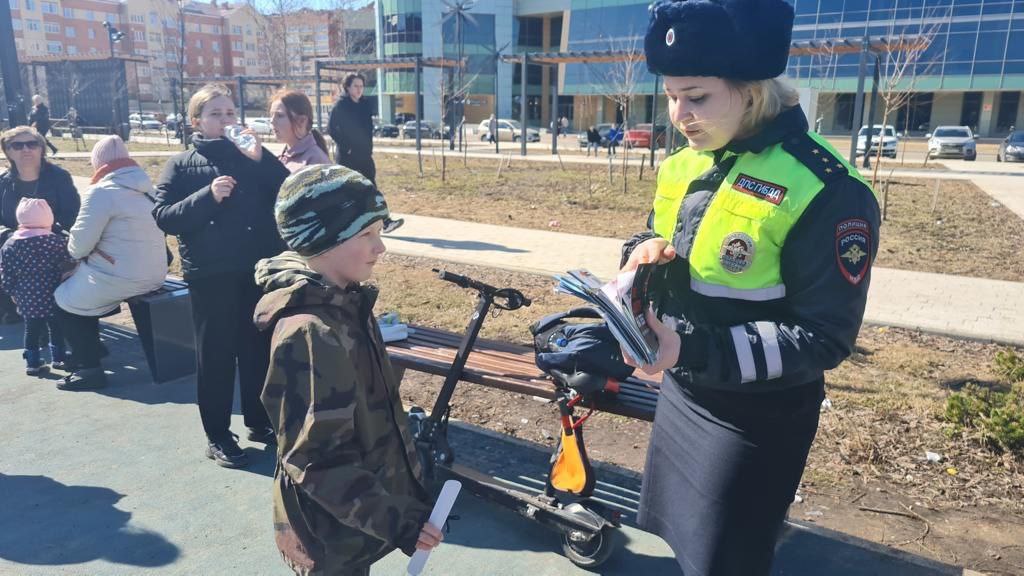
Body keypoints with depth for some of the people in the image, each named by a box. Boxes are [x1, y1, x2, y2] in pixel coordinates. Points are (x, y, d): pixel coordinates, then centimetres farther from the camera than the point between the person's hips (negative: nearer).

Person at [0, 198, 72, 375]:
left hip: (27, 300, 2)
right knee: (56, 328, 12)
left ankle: (33, 362, 16)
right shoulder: (57, 241, -12)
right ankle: (58, 358, 21)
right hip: (53, 298, -2)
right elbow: (67, 267, -11)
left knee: (31, 328, 13)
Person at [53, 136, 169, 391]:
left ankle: (89, 369, 13)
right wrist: (90, 251, 19)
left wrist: (75, 250, 8)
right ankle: (90, 348, 37)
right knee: (79, 287, 28)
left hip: (119, 279, -8)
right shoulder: (146, 187, 9)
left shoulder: (102, 191, -15)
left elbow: (80, 243, -15)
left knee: (65, 299, 15)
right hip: (154, 275, 8)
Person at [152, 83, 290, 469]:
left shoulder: (252, 156, 8)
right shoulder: (182, 165, 4)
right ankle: (218, 436, 17)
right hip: (210, 275, -2)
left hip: (259, 270, 2)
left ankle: (259, 421, 28)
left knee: (259, 349, 11)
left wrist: (261, 158, -17)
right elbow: (162, 217, -6)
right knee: (215, 355, 4)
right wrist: (208, 196, -18)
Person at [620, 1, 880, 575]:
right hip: (681, 392, 7)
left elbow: (823, 337, -22)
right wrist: (645, 250, -11)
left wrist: (693, 348, -32)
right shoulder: (684, 165, 0)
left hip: (755, 416, -7)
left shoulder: (826, 191, -23)